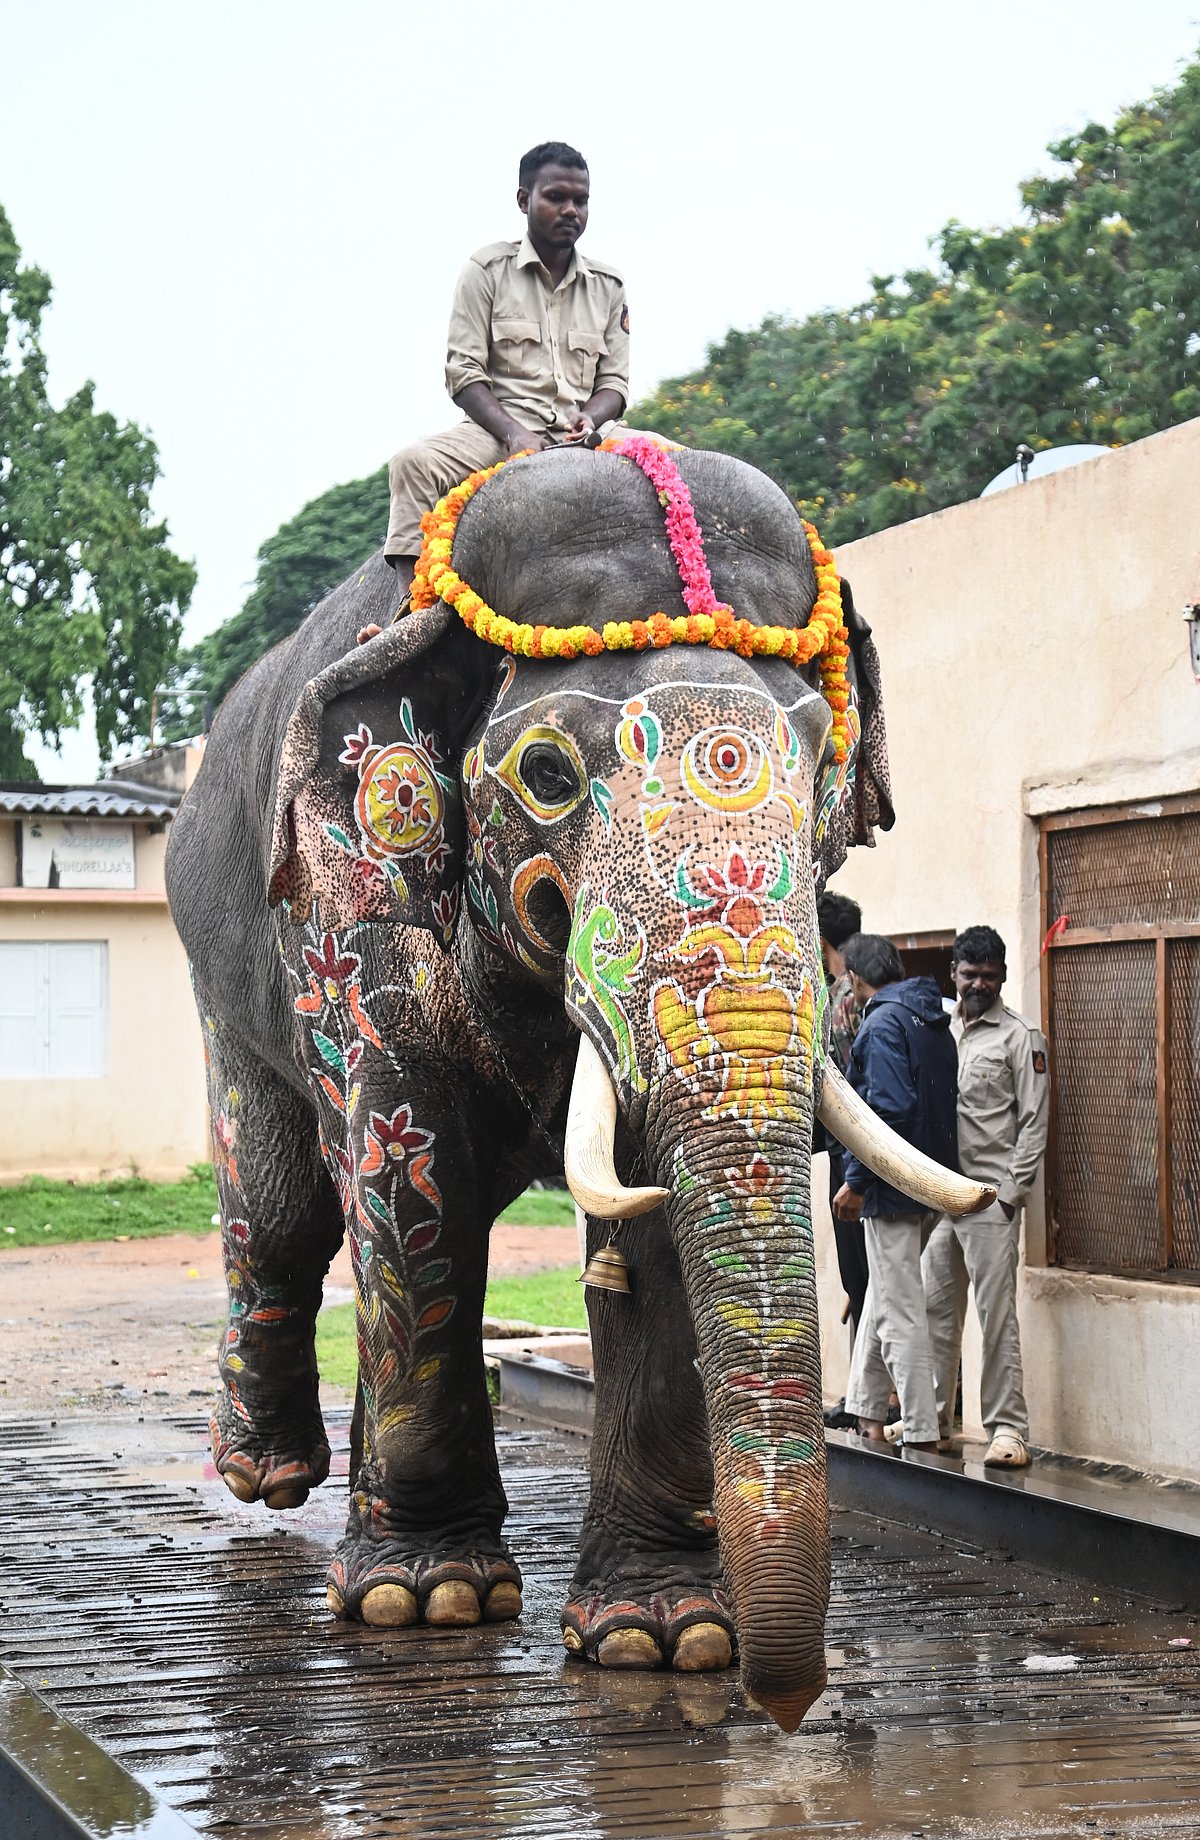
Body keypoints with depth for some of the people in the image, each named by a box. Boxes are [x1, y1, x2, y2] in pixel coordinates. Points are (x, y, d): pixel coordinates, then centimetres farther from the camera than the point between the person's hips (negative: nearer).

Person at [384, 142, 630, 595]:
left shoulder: (607, 285, 16)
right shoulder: (488, 270, 5)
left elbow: (614, 382, 15)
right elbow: (463, 373, -2)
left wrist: (589, 419, -10)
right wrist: (513, 434, -18)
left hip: (578, 434, 3)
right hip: (500, 425, -2)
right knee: (415, 461, -33)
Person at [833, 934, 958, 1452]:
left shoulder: (882, 1024, -14)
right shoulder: (935, 1022, 13)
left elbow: (889, 1109, -23)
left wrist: (856, 1182, -17)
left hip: (894, 1189, -9)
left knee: (899, 1314, -5)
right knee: (883, 1298, 20)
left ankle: (922, 1437, -4)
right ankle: (867, 1415, 27)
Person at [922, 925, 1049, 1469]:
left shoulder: (1019, 1037, -1)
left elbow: (1034, 1121, -4)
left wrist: (1011, 1192, -11)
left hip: (989, 1196, -6)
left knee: (997, 1314, -7)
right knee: (936, 1309, 11)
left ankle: (1008, 1427, -5)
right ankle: (933, 1416, 22)